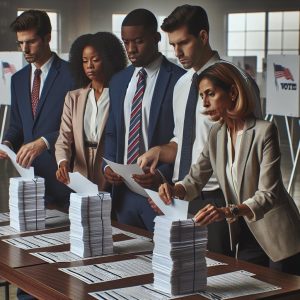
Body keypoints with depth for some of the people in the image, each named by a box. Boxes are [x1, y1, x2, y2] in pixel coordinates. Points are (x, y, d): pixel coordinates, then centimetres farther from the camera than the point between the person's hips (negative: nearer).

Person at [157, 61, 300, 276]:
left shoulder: (264, 131, -18)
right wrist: (175, 190, -19)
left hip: (278, 237, -6)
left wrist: (228, 211, -39)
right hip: (247, 235, 6)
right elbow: (196, 179, 3)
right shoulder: (217, 134, 2)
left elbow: (268, 194, -24)